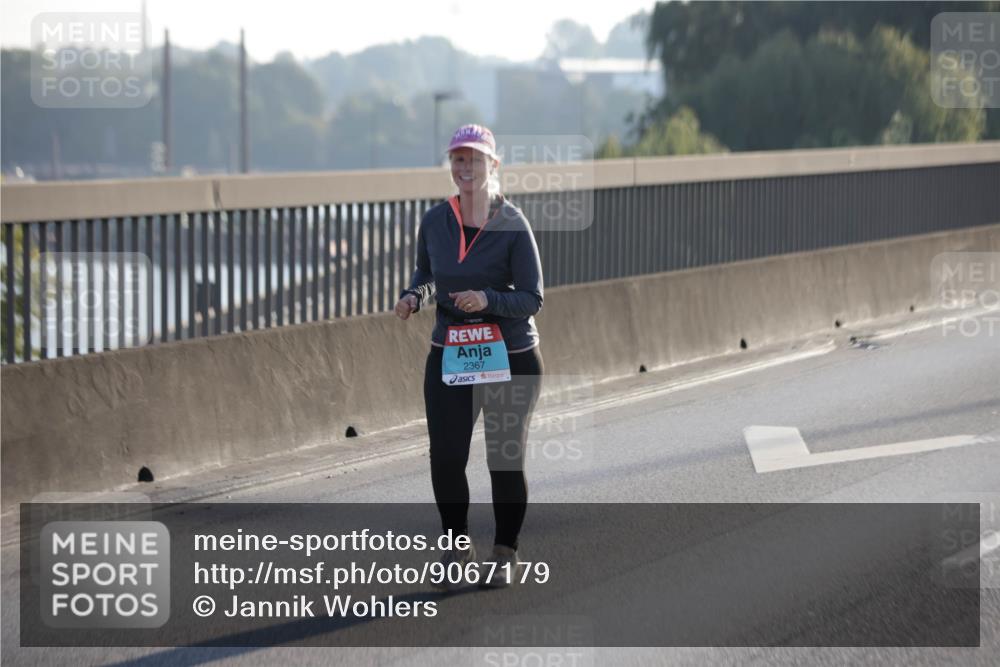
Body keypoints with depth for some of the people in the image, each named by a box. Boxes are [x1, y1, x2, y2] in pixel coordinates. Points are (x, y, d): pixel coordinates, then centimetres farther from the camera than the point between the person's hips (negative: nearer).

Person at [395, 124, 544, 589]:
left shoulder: (512, 225, -11)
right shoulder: (434, 222, 1)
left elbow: (532, 299, -12)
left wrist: (488, 299, -29)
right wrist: (414, 296, -2)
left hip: (511, 359, -3)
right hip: (449, 357, 3)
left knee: (506, 460, 5)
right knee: (445, 459, -3)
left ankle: (505, 553, 25)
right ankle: (457, 548, 21)